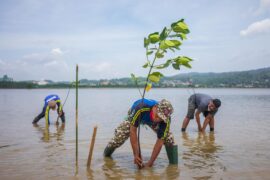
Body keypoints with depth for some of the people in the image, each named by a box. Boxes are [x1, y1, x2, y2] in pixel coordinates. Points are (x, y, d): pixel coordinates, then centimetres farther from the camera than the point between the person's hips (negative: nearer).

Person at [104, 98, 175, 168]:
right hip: (134, 117, -1)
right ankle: (107, 152, 18)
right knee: (119, 134, -16)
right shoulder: (140, 108, -46)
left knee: (168, 138, -15)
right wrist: (136, 155, -39)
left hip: (151, 119, 2)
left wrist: (150, 163, -32)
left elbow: (160, 142, -31)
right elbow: (133, 131, -38)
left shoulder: (166, 121, -37)